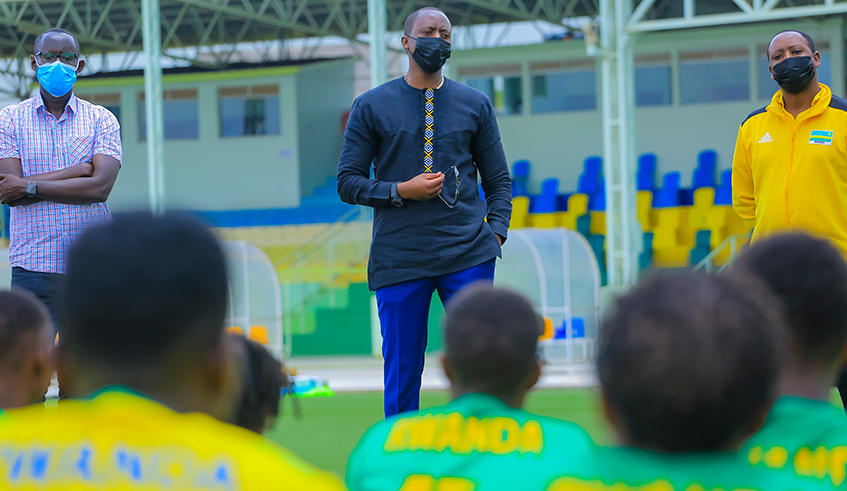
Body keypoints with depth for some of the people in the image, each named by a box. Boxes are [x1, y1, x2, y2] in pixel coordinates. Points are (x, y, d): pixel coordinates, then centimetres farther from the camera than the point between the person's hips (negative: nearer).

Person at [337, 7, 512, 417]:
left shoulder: (475, 104, 13)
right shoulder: (372, 106, 7)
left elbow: (498, 179, 15)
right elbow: (348, 182, 5)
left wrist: (495, 231, 0)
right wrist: (401, 191, -10)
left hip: (468, 254, 1)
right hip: (398, 259, -1)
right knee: (402, 375, 1)